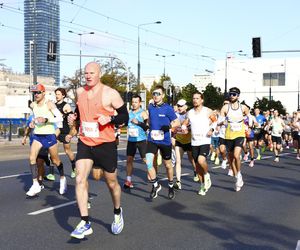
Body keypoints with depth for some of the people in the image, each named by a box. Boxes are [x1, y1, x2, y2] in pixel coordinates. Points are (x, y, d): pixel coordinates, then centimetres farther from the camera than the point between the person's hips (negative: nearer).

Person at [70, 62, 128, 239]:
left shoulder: (111, 94, -10)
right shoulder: (80, 92, 6)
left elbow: (125, 117, -6)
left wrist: (109, 119, -24)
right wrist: (75, 117, 3)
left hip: (106, 144, -3)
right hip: (85, 143, 4)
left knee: (112, 182, 11)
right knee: (80, 179, -14)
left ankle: (118, 212, 39)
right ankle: (85, 224, -10)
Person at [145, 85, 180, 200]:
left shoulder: (168, 108, -9)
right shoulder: (150, 107, 4)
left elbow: (177, 122, -4)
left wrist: (169, 126, -21)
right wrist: (148, 126, 11)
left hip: (165, 141, -2)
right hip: (152, 140, 3)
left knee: (168, 165, 12)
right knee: (148, 162, -17)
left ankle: (171, 186, 35)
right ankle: (155, 185, 3)